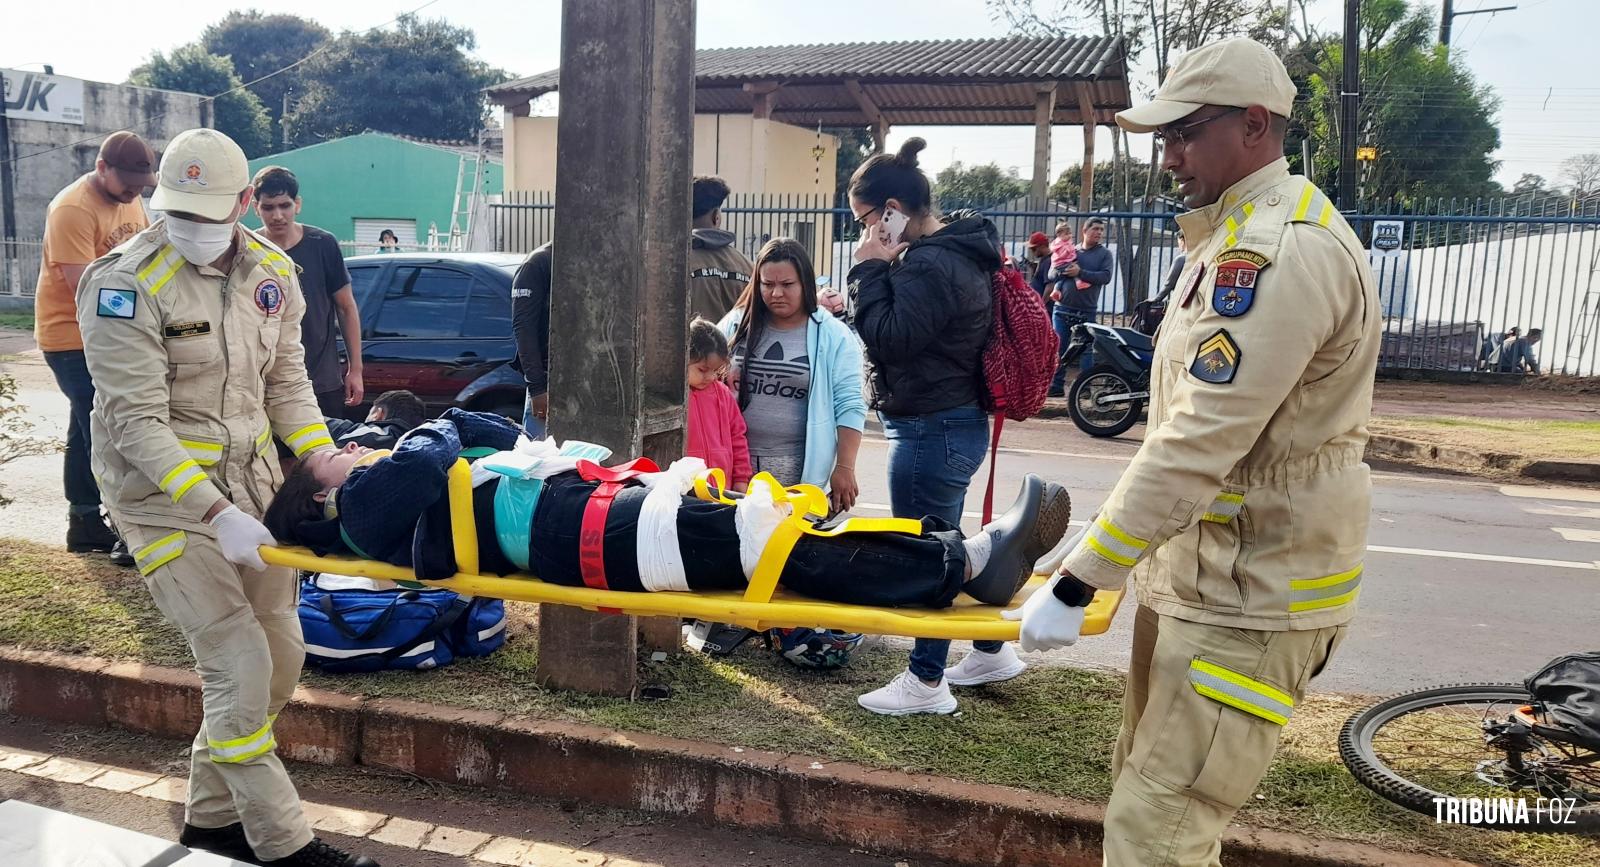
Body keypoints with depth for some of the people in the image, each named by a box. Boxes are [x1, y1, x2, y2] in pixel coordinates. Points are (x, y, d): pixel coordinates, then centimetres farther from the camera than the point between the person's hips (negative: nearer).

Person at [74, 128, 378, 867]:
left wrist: (326, 464, -8)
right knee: (239, 663, -9)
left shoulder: (270, 270, 1)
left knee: (281, 655, 9)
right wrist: (217, 513, -28)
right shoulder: (128, 284, -17)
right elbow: (137, 422, -21)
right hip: (162, 490, -6)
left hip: (250, 476, 7)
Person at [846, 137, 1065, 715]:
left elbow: (889, 339, -22)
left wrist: (871, 270, -14)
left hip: (932, 429, -11)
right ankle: (993, 650, 35)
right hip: (953, 422, 11)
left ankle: (926, 683, 15)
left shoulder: (930, 265, -20)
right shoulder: (955, 251, 13)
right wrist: (883, 269, 3)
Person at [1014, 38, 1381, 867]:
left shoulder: (1284, 250, -21)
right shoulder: (1244, 237, 14)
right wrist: (1103, 529, 16)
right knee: (1149, 793, 20)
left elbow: (1199, 445, -26)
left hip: (1251, 593, -10)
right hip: (1200, 570, 10)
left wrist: (1077, 583, -22)